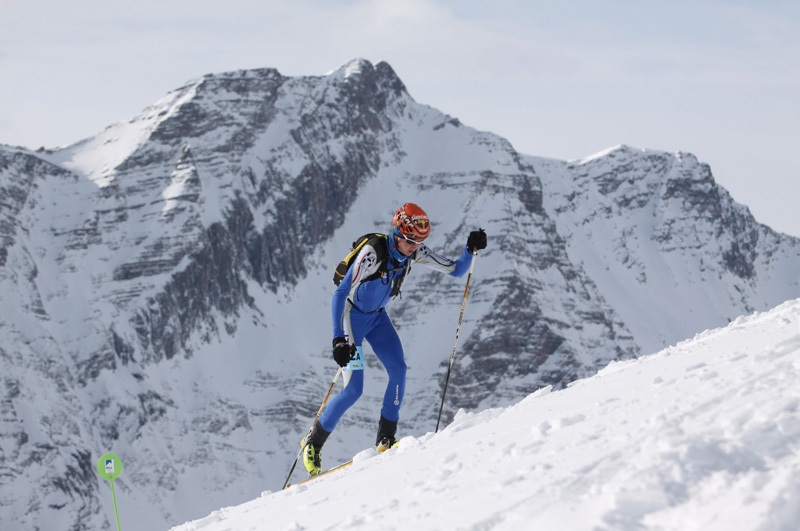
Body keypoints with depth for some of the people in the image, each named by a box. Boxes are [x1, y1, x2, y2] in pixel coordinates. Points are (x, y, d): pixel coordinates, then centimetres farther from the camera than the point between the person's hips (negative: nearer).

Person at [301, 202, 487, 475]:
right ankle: (313, 442, 5)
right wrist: (340, 339, -44)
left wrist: (470, 250, -24)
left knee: (398, 369, -13)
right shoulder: (372, 254, -33)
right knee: (354, 389, -12)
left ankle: (385, 439, -1)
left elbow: (455, 270, -4)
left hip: (377, 317, 6)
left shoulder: (415, 252, -14)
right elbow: (341, 295, -36)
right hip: (352, 317, -6)